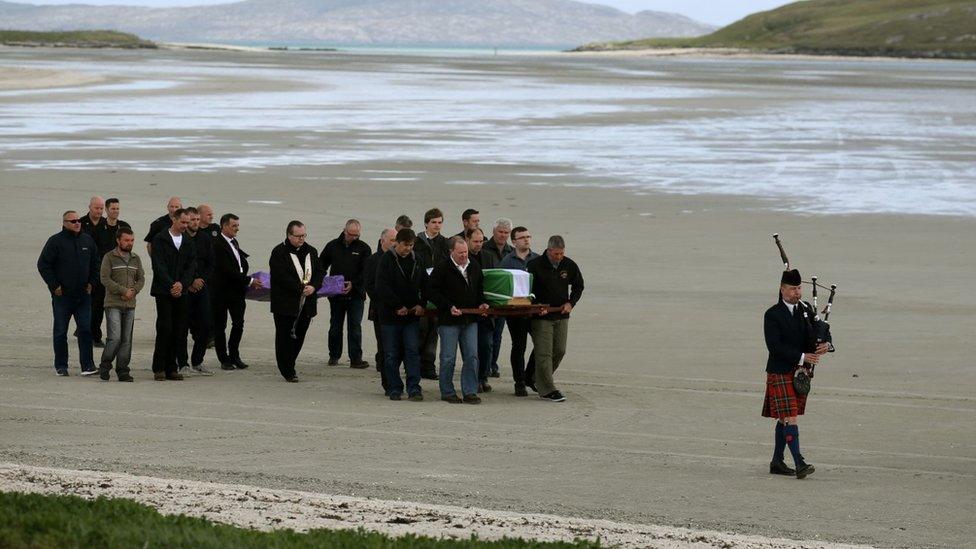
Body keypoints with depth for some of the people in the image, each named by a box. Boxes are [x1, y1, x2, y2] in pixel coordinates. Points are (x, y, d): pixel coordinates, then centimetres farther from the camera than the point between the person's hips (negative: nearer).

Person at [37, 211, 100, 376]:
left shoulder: (87, 241, 8)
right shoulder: (55, 241, -5)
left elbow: (95, 264, 21)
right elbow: (43, 265, -5)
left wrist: (91, 283, 11)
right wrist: (54, 286, -8)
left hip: (83, 294, 3)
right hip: (62, 295, -3)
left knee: (85, 329, -4)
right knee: (60, 331, 5)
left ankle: (87, 365, -2)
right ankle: (61, 366, 14)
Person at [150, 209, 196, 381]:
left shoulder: (188, 242, 13)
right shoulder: (160, 239, -1)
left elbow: (192, 266, 7)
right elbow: (158, 265, -8)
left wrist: (182, 284, -10)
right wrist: (171, 286, -16)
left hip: (181, 292, 4)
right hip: (163, 292, -4)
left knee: (178, 330, 1)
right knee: (164, 328, -9)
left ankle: (171, 368, 7)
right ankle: (159, 368, -3)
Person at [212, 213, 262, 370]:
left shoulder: (234, 242, 11)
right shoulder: (217, 244, -17)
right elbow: (228, 270, -21)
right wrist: (249, 281, -19)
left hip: (236, 291, 8)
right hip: (221, 291, -7)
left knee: (239, 324, 6)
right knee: (220, 326, 4)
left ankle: (234, 356, 18)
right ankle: (224, 359, 10)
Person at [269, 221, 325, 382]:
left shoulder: (311, 252, 12)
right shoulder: (279, 253, -7)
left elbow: (320, 272, 11)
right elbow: (282, 277, -16)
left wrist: (313, 287, -9)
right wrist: (301, 288, -18)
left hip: (306, 305, 5)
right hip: (285, 304, -5)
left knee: (299, 337, 10)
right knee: (285, 337, -2)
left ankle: (289, 366, 24)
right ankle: (287, 371, 5)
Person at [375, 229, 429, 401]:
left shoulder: (417, 261, 9)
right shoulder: (386, 260, -5)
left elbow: (425, 286, 15)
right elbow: (382, 287, -12)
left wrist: (421, 305, -1)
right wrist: (398, 306, -15)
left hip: (412, 315, 3)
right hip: (390, 315, -3)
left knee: (413, 351, -5)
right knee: (392, 354, 3)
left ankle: (413, 388, -5)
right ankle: (394, 388, 10)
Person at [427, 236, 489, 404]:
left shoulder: (474, 268, 10)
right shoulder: (442, 269, -8)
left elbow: (479, 289, 24)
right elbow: (432, 291, -10)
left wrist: (481, 303, 5)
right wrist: (449, 307, -16)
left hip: (470, 320, 5)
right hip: (448, 321, -5)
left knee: (472, 357, 1)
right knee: (448, 358, 0)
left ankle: (470, 392, 7)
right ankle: (447, 392, 11)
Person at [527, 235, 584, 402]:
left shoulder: (570, 265, 1)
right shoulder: (535, 265, -11)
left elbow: (578, 286, 15)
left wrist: (570, 303, 0)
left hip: (561, 316, 5)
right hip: (541, 316, -5)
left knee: (559, 351, 8)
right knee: (544, 353, -9)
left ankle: (535, 379, 25)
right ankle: (547, 390, -8)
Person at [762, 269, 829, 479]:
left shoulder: (806, 312, 11)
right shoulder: (772, 315, -9)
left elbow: (818, 336, 10)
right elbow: (774, 346, -17)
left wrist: (822, 346, -15)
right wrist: (801, 357, -23)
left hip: (801, 373, 6)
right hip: (780, 373, -6)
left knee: (784, 419, 12)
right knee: (790, 418, -12)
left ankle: (777, 462, 19)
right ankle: (799, 464, -18)